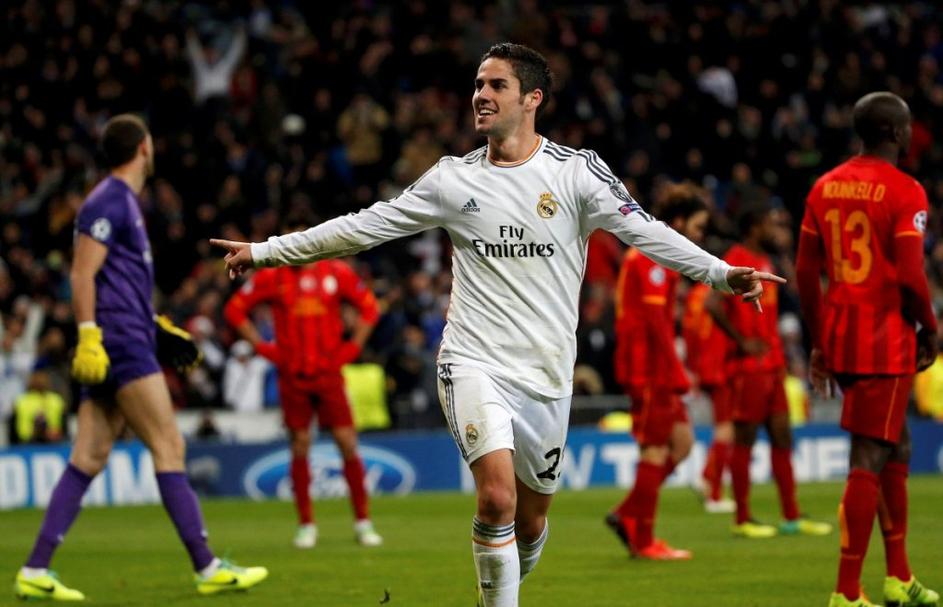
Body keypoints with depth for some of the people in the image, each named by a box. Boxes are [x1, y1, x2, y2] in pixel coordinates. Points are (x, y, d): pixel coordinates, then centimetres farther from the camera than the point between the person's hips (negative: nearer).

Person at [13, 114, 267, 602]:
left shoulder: (123, 202, 21)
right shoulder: (109, 203, -9)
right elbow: (82, 274, -16)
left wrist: (157, 327, 27)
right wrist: (88, 337, -22)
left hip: (117, 349, 10)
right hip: (120, 348, -10)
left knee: (87, 460, 5)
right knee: (169, 448, -7)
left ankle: (34, 572, 3)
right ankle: (207, 569, -6)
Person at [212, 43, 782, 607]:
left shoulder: (576, 170, 0)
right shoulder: (452, 178, 5)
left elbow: (644, 231, -8)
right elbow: (362, 227, 10)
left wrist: (722, 272, -22)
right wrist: (265, 251, 10)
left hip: (547, 372, 1)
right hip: (474, 364, -1)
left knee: (530, 524, 9)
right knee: (498, 496, -23)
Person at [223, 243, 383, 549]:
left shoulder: (337, 273, 2)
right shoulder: (271, 277, 1)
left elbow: (369, 307, 12)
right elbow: (235, 309, 7)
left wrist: (352, 346, 2)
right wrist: (262, 346, 1)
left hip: (329, 373, 0)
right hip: (292, 377, 0)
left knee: (348, 443, -4)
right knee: (300, 446, 0)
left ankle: (363, 523, 3)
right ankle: (306, 526, 8)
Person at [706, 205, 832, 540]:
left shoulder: (763, 261, 17)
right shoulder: (736, 260, -12)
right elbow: (713, 305, -24)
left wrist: (779, 358, 16)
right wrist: (742, 342, -19)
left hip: (770, 365, 9)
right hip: (748, 367, -9)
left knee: (782, 437, 9)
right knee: (745, 439, -4)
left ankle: (792, 517, 12)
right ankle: (742, 519, 1)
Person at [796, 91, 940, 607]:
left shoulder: (825, 187, 9)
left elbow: (806, 273, 10)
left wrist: (819, 342, 17)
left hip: (841, 336, 8)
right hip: (886, 340, -8)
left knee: (896, 449, 20)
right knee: (868, 461, -6)